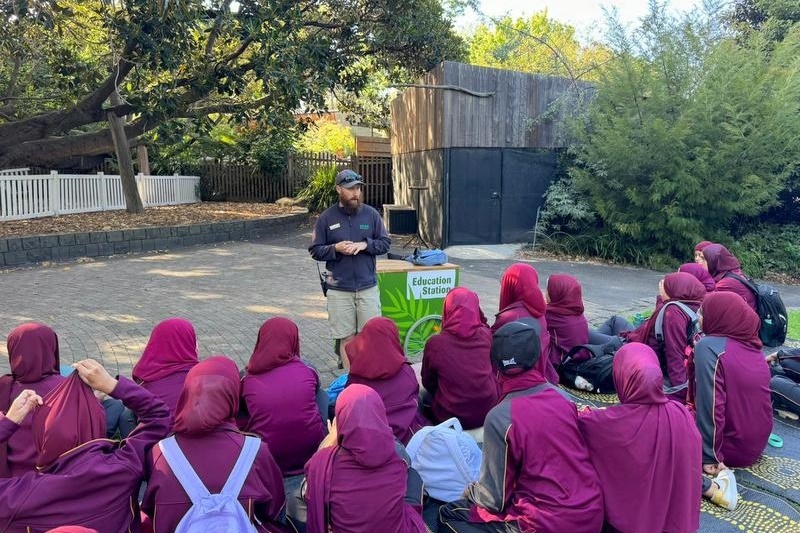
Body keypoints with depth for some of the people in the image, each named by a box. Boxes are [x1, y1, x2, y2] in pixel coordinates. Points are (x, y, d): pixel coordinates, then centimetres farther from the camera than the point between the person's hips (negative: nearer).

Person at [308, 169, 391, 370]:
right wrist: (335, 248, -16)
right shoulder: (327, 217, 0)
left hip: (368, 287, 1)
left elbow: (385, 243, 6)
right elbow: (315, 250, 2)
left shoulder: (371, 214, 2)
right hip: (339, 289, -1)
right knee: (346, 338, 4)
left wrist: (365, 244, -12)